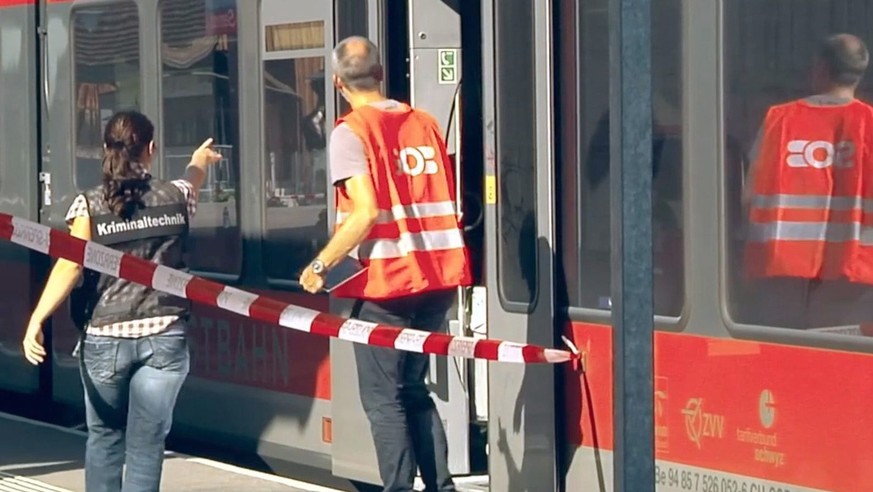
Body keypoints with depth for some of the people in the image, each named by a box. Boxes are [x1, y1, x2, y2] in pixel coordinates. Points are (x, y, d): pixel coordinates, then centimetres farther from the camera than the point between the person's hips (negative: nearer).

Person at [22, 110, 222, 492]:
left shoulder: (90, 205, -3)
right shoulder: (176, 196, 4)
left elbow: (70, 266, -13)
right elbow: (191, 185, 29)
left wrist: (37, 319, -13)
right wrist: (199, 163, 52)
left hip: (106, 338, 0)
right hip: (165, 336, 1)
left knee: (104, 436, 18)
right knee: (146, 446, 2)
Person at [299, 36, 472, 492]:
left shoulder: (351, 132, -8)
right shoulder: (424, 124, 10)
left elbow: (366, 212, -17)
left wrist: (320, 265, -9)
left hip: (386, 280, -6)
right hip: (438, 275, 6)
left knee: (383, 397, 2)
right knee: (413, 388, 17)